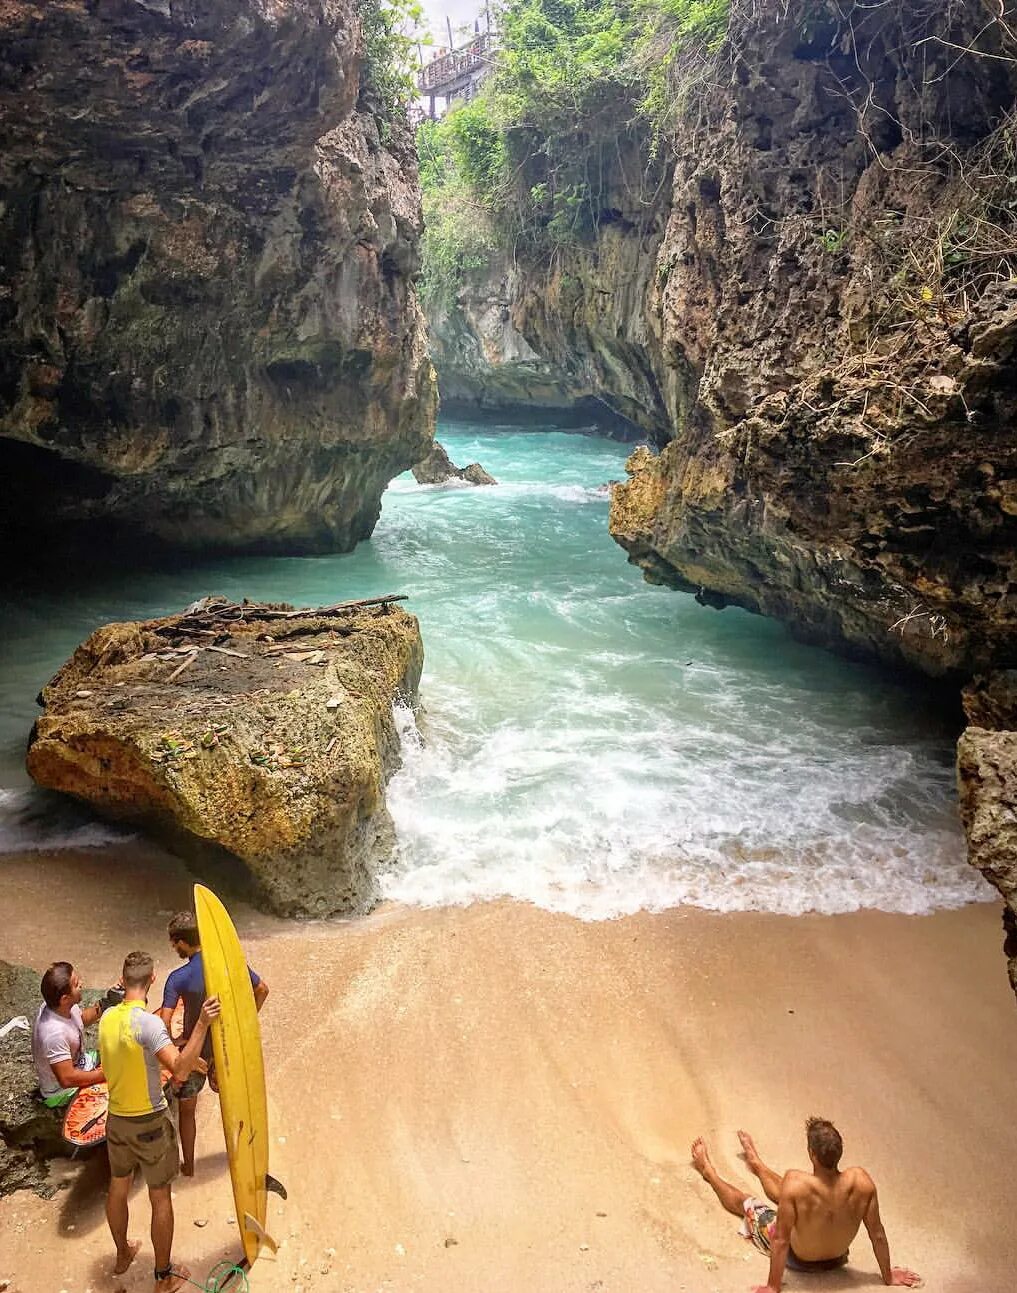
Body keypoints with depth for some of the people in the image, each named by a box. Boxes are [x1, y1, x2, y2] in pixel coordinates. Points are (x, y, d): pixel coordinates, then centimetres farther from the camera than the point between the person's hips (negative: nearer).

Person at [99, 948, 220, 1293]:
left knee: (118, 1187, 25)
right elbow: (179, 1072, -36)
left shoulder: (107, 1017, -5)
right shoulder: (148, 1022, -28)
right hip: (149, 1123, -7)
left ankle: (122, 1255, 46)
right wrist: (201, 1025, -42)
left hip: (116, 1119, 7)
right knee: (160, 1198, 10)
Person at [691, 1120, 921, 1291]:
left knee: (745, 1202, 23)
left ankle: (708, 1171, 52)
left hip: (798, 1260, -3)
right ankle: (755, 1163, 60)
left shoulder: (795, 1183, -41)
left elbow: (781, 1240, -32)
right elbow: (877, 1235, -17)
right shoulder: (861, 1181, -31)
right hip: (836, 1260, 4)